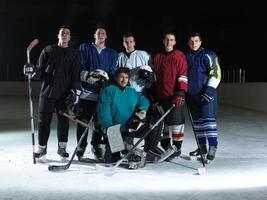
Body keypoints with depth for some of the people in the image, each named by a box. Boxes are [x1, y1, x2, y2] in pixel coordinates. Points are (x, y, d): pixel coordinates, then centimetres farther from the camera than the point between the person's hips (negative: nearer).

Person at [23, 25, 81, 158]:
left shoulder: (74, 54, 9)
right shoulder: (48, 50, 7)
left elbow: (76, 75, 5)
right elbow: (40, 71, 7)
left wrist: (75, 92, -5)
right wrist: (33, 71, -15)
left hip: (65, 92, 0)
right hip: (47, 90, 0)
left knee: (63, 120, 3)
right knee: (44, 120, 2)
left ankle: (62, 147, 15)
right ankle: (42, 148, 13)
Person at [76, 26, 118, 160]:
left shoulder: (112, 54, 16)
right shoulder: (85, 48, 11)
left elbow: (113, 72, 6)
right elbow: (80, 68, 2)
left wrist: (106, 78, -15)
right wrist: (89, 76, -16)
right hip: (86, 91, -2)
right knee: (83, 120, -4)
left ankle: (96, 145, 19)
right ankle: (81, 145, 7)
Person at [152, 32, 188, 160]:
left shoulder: (179, 56, 0)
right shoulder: (157, 57, 16)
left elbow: (183, 76, -7)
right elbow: (154, 77, 21)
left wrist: (180, 94, -16)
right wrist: (153, 94, 18)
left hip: (175, 96, -5)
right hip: (161, 95, 5)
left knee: (176, 120, -5)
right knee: (164, 121, 10)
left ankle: (177, 147, 2)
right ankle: (166, 145, 19)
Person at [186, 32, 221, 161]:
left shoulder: (208, 55, -4)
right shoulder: (187, 58, 15)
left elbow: (216, 73, -11)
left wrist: (210, 90, -20)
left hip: (206, 94, -6)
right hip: (192, 95, 7)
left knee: (208, 119, -13)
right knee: (197, 121, 10)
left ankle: (212, 147, -12)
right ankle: (202, 147, 18)